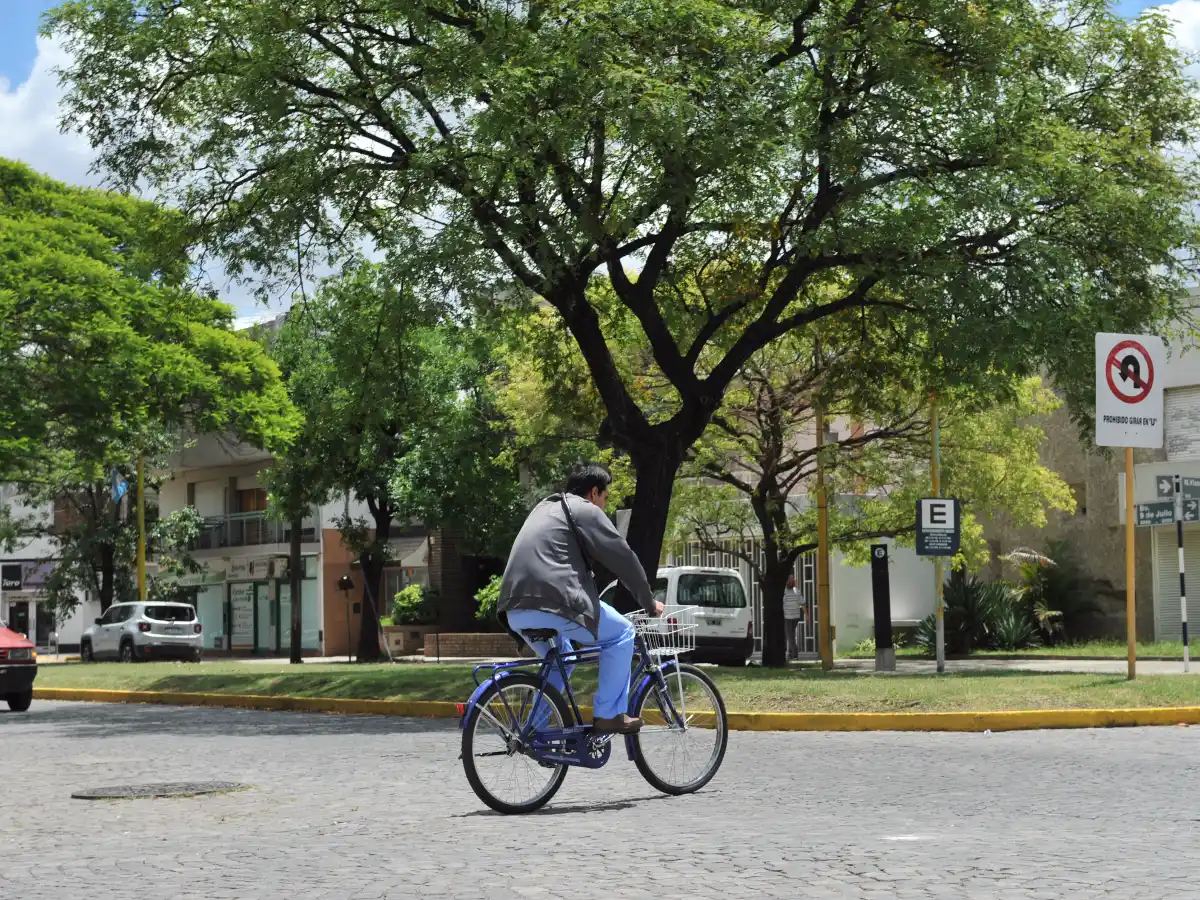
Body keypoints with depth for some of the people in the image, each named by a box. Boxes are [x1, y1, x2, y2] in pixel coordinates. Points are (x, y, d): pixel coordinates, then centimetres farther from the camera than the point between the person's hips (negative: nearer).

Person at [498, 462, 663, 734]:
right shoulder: (585, 510, 5)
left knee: (560, 656, 32)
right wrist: (650, 603, 17)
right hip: (551, 602, -8)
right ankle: (608, 715, 5)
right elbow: (623, 559, 6)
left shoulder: (546, 508, 30)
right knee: (621, 633, 8)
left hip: (515, 608, 8)